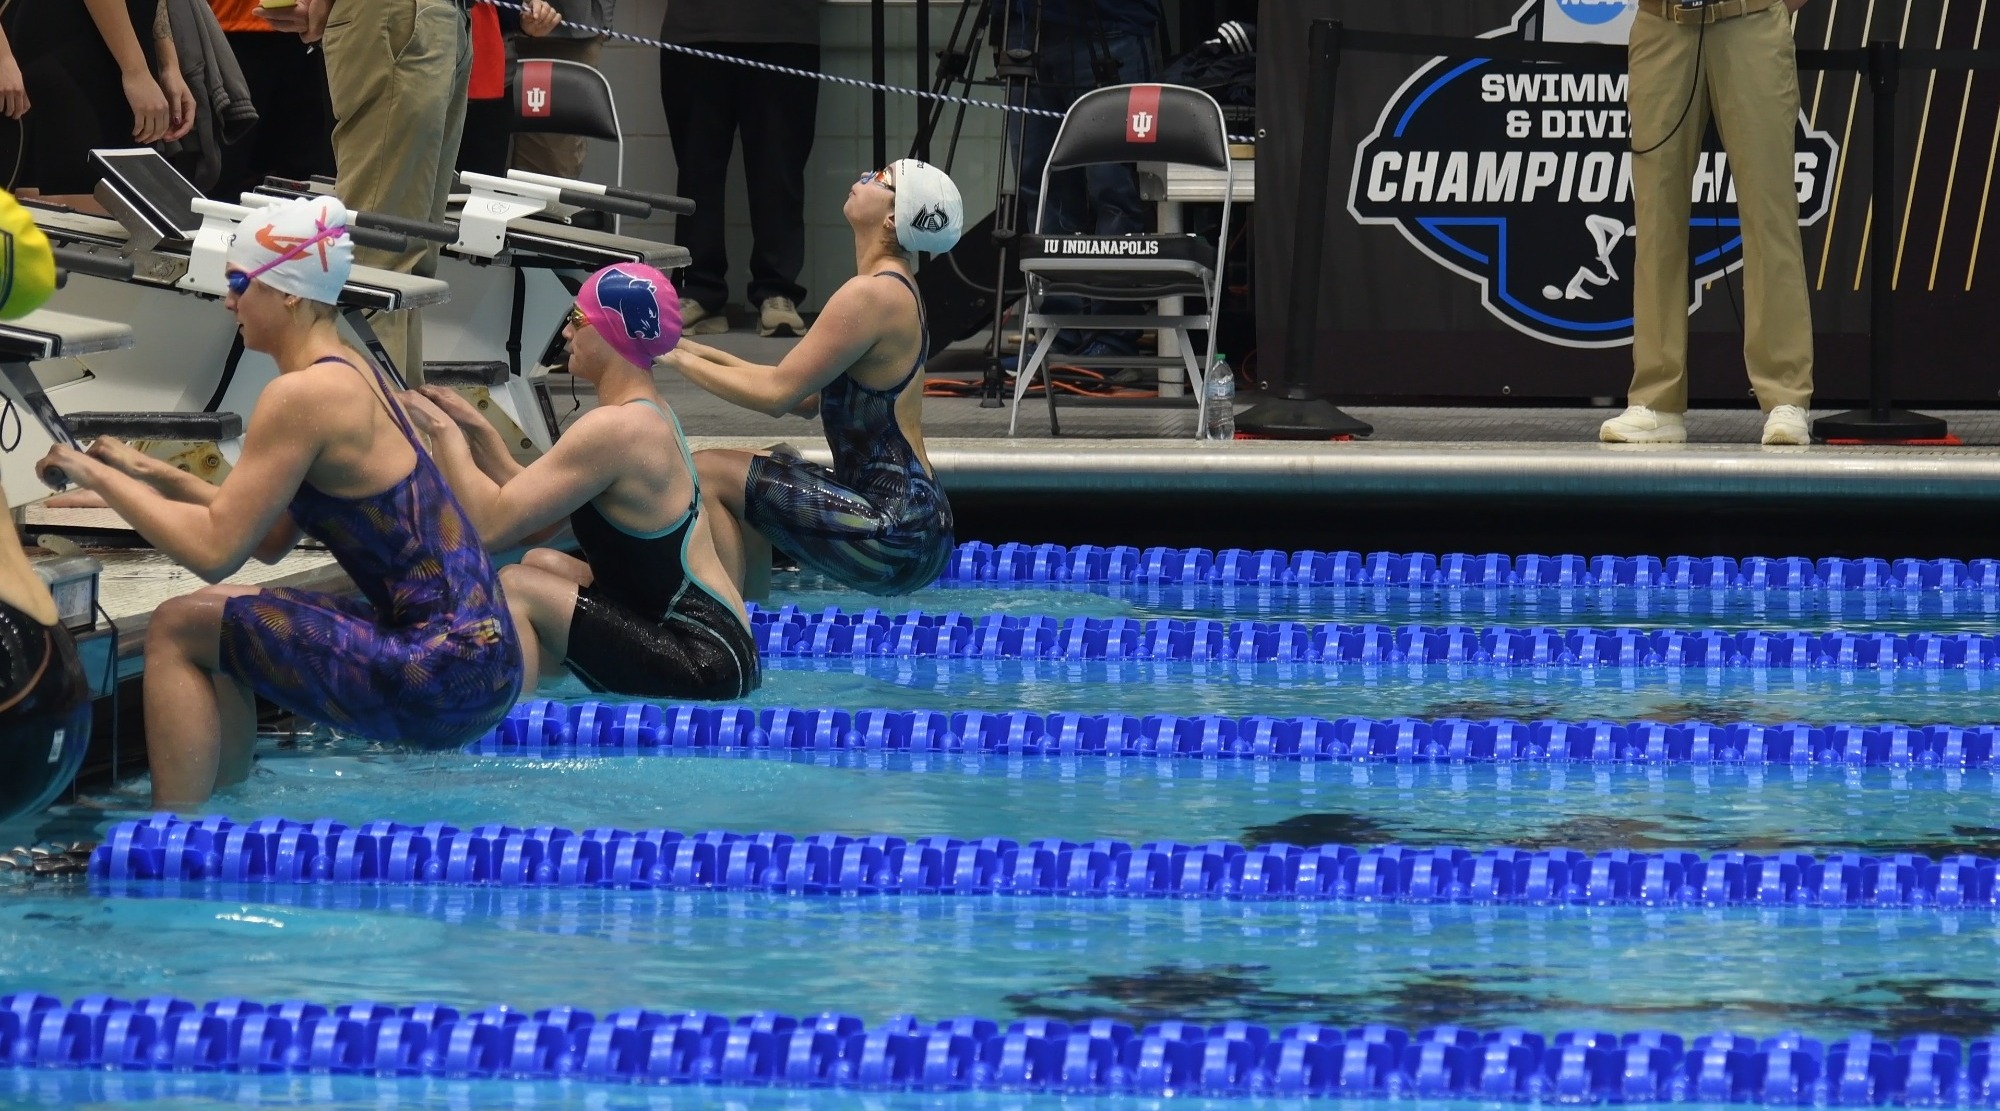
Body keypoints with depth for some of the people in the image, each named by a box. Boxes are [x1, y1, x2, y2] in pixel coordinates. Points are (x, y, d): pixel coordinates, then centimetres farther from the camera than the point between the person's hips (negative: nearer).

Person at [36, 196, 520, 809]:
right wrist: (151, 474, 20)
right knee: (217, 628, 24)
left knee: (178, 631, -2)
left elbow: (214, 549, -16)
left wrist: (98, 478, -4)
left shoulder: (303, 396, -14)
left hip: (441, 679, -10)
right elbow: (270, 539, 21)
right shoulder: (354, 374, 14)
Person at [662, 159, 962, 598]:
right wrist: (699, 352, 13)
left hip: (897, 537, -10)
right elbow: (805, 398, 16)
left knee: (707, 475, -10)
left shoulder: (871, 295, -17)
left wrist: (679, 359, -6)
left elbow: (778, 394, -17)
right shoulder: (894, 289, 15)